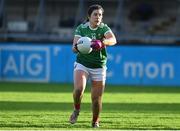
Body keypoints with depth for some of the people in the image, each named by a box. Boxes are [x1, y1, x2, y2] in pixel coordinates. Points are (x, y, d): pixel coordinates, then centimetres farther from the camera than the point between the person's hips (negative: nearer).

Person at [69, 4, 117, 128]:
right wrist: (76, 47, -34)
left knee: (97, 98, 3)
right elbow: (74, 48, -9)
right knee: (79, 88, -26)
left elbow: (113, 40, -26)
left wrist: (102, 42, -47)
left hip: (99, 67, 1)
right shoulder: (81, 28, -3)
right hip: (82, 64, -1)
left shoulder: (104, 28, -6)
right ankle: (76, 109, 3)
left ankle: (95, 122, 27)